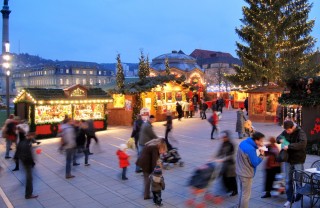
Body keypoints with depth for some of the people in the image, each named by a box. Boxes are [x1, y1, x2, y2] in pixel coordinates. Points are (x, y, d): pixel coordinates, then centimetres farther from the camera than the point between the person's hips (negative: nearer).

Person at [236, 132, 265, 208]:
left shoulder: (243, 143, -1)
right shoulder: (251, 149, -27)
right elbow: (255, 163, -19)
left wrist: (256, 148, 0)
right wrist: (261, 155, -7)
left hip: (239, 172, 9)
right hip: (246, 175, -9)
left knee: (241, 192, 22)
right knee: (246, 195, 8)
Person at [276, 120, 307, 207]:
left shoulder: (300, 133, -17)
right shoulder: (285, 132, 0)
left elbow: (302, 144, -32)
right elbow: (278, 137, 14)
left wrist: (289, 146, -35)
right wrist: (280, 139, -10)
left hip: (298, 161, -5)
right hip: (288, 159, 5)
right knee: (288, 180, 9)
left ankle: (299, 198, 28)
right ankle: (289, 199, 21)